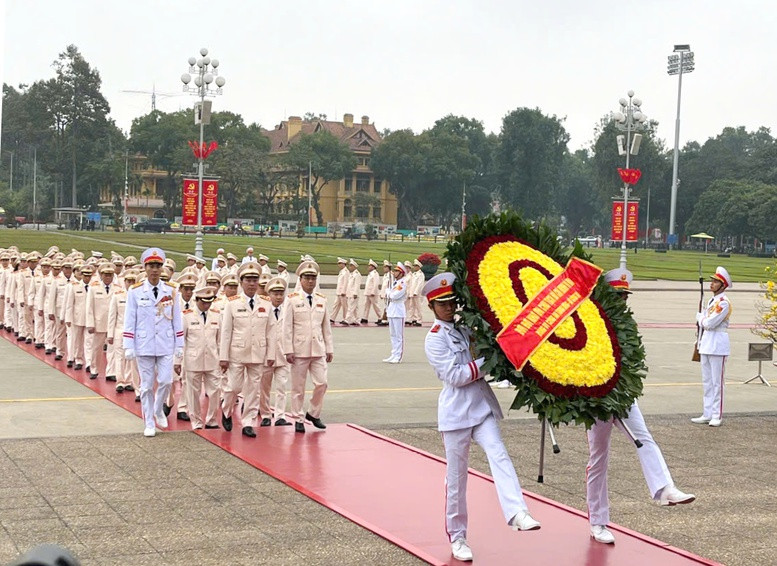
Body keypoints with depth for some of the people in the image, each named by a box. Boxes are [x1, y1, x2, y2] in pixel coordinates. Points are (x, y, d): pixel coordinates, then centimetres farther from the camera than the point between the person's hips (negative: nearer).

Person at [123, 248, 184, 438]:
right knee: (147, 385, 4)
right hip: (144, 345, -1)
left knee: (166, 381, -5)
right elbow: (129, 321, -1)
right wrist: (128, 347, -4)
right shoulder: (135, 292, -3)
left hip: (165, 345, 1)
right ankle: (149, 423, 15)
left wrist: (179, 345, 5)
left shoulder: (171, 292, 3)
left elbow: (177, 320, 6)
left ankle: (158, 410, 24)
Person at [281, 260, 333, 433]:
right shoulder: (293, 300, -2)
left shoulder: (322, 300, 9)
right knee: (298, 387, 3)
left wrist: (329, 349, 10)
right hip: (299, 351, -3)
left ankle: (314, 413, 18)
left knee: (321, 383, -1)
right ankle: (298, 419, 13)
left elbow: (326, 326, 13)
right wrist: (288, 351, -9)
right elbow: (287, 327, -4)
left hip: (318, 350, 3)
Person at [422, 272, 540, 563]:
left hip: (482, 406, 5)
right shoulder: (435, 339, -5)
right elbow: (454, 376, -15)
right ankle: (457, 537, 16)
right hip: (456, 413, -5)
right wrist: (486, 362, -13)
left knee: (498, 455, -20)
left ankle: (517, 513, -36)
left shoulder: (464, 329, 13)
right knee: (456, 476, 4)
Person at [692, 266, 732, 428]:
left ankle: (717, 416, -1)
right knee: (707, 381, 12)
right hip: (706, 344, 9)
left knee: (717, 382, -5)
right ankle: (707, 414, 18)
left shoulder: (724, 302, -14)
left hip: (718, 345, -9)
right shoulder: (711, 301, 15)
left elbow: (710, 323, -20)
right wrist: (699, 341, 17)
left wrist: (700, 317, -1)